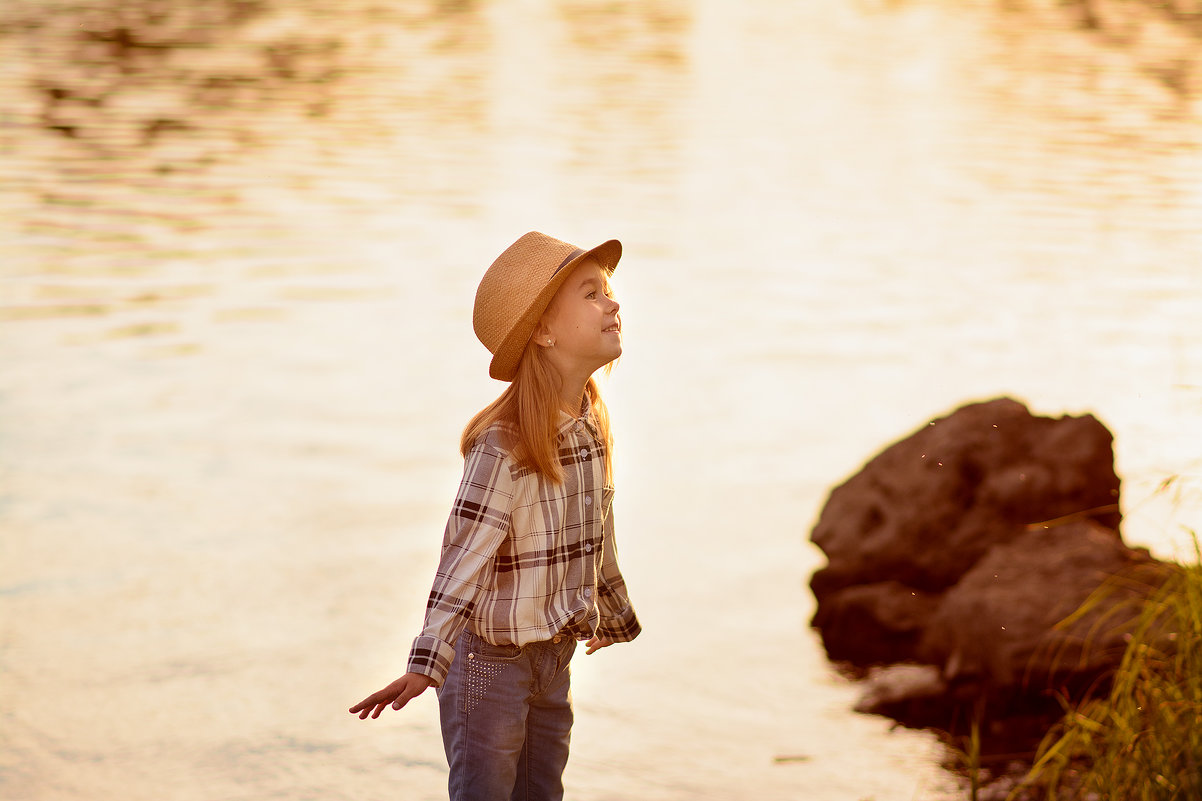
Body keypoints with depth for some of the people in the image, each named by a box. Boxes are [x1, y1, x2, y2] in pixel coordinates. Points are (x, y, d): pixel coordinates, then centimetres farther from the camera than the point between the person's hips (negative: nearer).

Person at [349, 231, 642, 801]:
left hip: (554, 655, 7)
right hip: (490, 657, -7)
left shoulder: (590, 425, 2)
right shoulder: (503, 444, -22)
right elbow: (465, 555, -28)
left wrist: (616, 616, 30)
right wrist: (425, 664, -35)